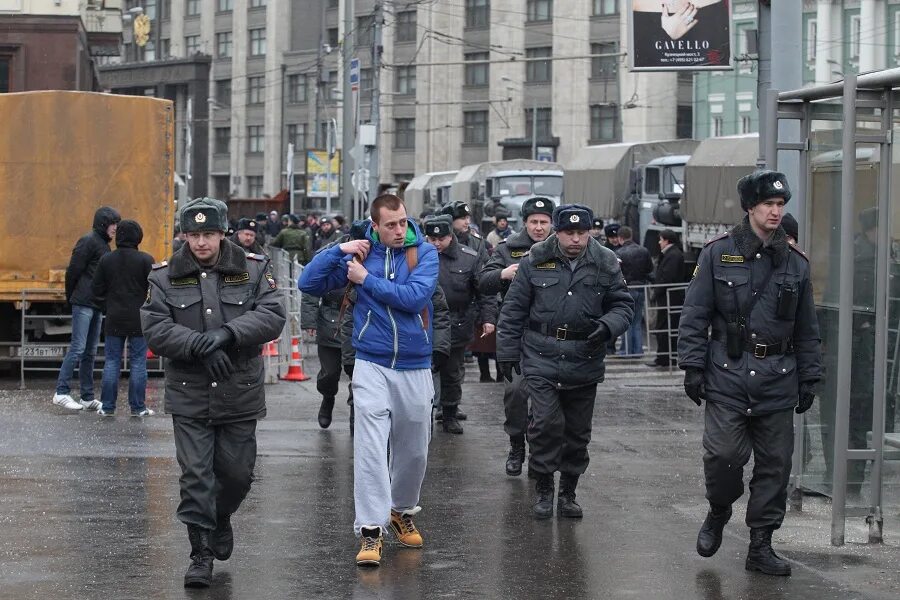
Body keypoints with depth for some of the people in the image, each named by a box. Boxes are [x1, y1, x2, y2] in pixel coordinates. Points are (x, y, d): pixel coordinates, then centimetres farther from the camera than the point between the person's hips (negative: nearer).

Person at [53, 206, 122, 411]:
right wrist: (71, 297, -3)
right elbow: (73, 271, -11)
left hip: (96, 305, 9)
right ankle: (61, 392, -7)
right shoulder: (89, 241, -9)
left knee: (90, 351, 8)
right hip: (84, 304, -9)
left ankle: (88, 398, 10)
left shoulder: (103, 244, 18)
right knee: (78, 348, -10)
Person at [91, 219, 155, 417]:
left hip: (114, 319, 2)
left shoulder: (106, 260, 2)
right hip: (139, 319, -2)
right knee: (138, 362, 4)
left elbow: (97, 290, 5)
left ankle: (107, 406, 7)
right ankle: (137, 407, 5)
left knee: (111, 362, 8)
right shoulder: (145, 260, -8)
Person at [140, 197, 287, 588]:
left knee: (237, 472, 10)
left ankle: (221, 520, 41)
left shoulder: (253, 270, 0)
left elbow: (272, 316, -10)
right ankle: (201, 555, 3)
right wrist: (201, 345, -22)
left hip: (240, 394, 1)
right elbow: (154, 329, -10)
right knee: (195, 475, -5)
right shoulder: (165, 277, 0)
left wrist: (227, 334, -24)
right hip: (189, 397, -1)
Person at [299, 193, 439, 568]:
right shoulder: (362, 253, -1)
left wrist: (367, 279, -16)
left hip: (415, 368, 1)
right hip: (372, 367, -1)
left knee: (414, 450, 13)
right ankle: (370, 530, -11)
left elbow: (415, 297, -21)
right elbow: (308, 283, -3)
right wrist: (339, 251, -14)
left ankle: (402, 512, 36)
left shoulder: (424, 253, -4)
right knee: (370, 448, -11)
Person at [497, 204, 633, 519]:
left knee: (578, 431, 9)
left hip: (584, 360, 2)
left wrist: (608, 326, -13)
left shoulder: (605, 264, 2)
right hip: (542, 358, -2)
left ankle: (568, 492, 23)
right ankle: (544, 489, 3)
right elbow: (513, 310, 3)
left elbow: (623, 304, 8)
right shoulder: (535, 262, -2)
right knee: (546, 422, -12)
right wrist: (508, 353, 2)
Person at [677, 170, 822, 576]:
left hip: (778, 378, 3)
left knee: (775, 464, 4)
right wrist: (693, 367, -5)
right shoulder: (718, 254, 1)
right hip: (728, 374, -3)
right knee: (724, 454, -12)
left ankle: (760, 546, 14)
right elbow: (695, 315, 1)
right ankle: (718, 513, 18)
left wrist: (809, 379, 11)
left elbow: (807, 329, 15)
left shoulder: (795, 262, 9)